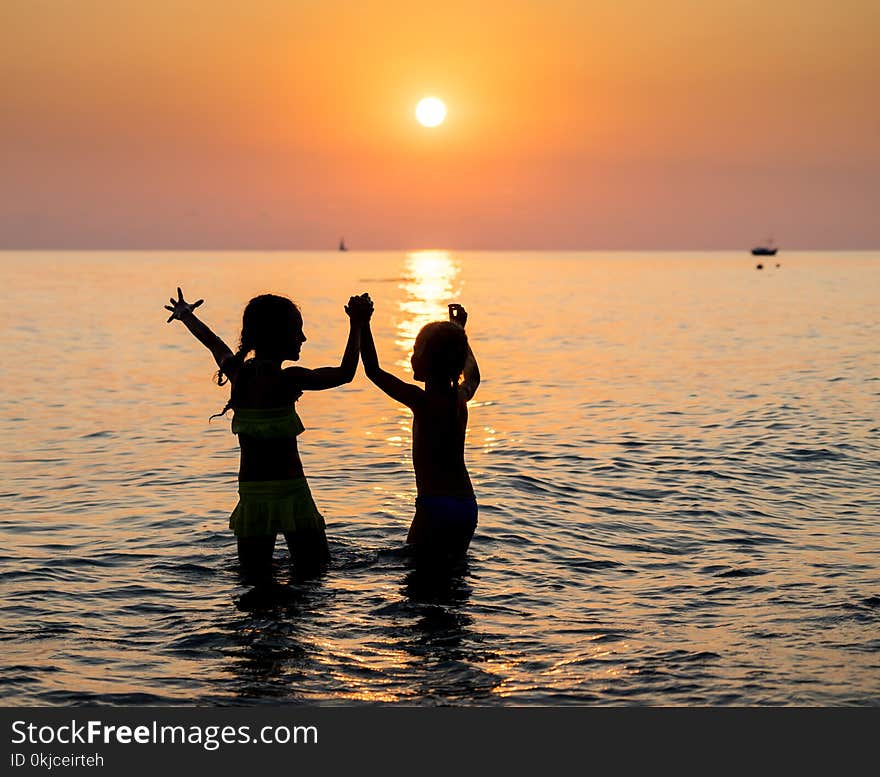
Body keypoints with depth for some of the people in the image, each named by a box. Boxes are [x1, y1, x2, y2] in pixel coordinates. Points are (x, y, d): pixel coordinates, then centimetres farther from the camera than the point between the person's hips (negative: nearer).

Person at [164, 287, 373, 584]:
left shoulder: (237, 373, 3)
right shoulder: (287, 380, -14)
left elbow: (213, 343, 24)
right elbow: (345, 374, -5)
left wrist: (186, 316, 44)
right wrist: (356, 325, 4)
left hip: (251, 496, 5)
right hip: (289, 493, -5)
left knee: (256, 582, 11)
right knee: (310, 578, 5)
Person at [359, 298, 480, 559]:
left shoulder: (423, 401, -12)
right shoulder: (461, 397, 8)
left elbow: (373, 371, -7)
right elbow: (473, 374, 34)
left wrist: (363, 325, -3)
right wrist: (459, 332, 41)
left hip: (435, 508, -7)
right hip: (467, 506, 7)